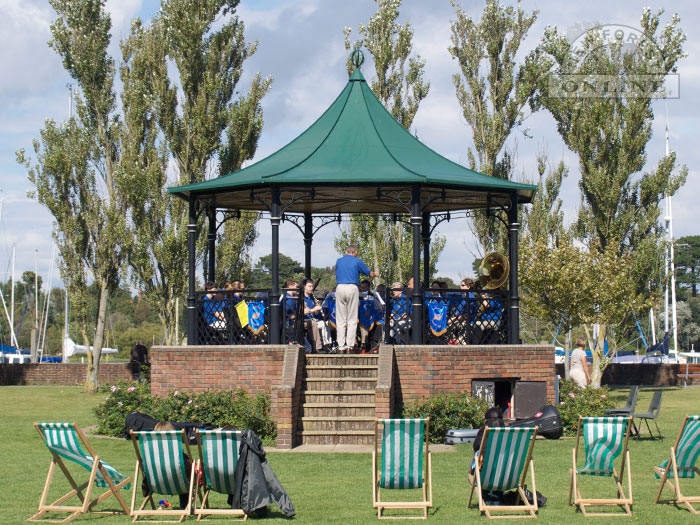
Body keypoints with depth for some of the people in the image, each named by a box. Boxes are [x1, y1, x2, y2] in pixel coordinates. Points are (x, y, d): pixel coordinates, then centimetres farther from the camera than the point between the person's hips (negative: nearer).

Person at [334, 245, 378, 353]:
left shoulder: (338, 261, 13)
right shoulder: (357, 261, 3)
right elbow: (369, 273, 12)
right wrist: (375, 274, 36)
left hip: (339, 288, 2)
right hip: (352, 288, -2)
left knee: (340, 320, 5)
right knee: (352, 320, 2)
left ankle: (341, 346, 0)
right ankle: (349, 345, -3)